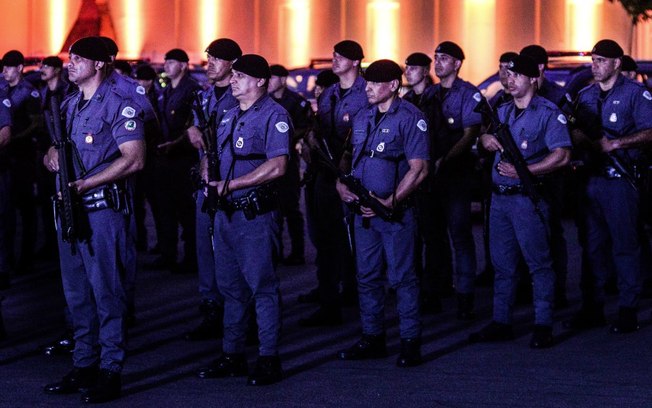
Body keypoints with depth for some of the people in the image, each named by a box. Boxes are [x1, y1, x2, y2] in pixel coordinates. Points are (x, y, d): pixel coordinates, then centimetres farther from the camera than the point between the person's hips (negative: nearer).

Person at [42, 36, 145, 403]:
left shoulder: (119, 105, -9)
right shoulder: (70, 105, 16)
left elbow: (134, 159, -17)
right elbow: (55, 145, 25)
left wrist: (85, 183, -19)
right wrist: (52, 155, 0)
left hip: (103, 208, -8)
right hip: (70, 207, 8)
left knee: (107, 293, -4)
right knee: (77, 294, 12)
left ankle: (110, 372, 0)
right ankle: (84, 366, 20)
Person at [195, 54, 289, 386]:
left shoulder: (273, 115, -10)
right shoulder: (230, 115, 16)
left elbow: (277, 166, -20)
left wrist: (231, 184, -20)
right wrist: (208, 174, 1)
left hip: (256, 213, -8)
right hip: (226, 211, 8)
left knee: (262, 286, -4)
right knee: (230, 286, 13)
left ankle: (269, 359, 1)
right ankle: (232, 355, 21)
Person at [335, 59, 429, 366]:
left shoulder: (410, 118, -9)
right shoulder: (363, 118, 12)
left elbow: (418, 169, -14)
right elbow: (349, 156, 22)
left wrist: (389, 203, -18)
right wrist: (341, 183, 1)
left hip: (395, 211, -7)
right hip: (363, 210, 7)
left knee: (402, 277, -2)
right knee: (367, 277, 11)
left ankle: (410, 342, 4)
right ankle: (372, 338, 19)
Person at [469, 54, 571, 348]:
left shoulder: (548, 113, -7)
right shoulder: (502, 111, 15)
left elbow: (562, 156, -15)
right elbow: (485, 136, 26)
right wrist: (486, 139, 1)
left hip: (528, 198, -7)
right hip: (499, 198, 7)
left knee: (538, 263, -4)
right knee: (502, 263, 11)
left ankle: (543, 326, -1)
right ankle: (501, 323, 17)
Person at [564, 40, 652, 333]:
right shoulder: (585, 96, 17)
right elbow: (577, 133, 22)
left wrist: (614, 143, -18)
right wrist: (577, 136, -2)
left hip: (621, 179, -6)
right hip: (592, 178, 6)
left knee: (625, 245, -4)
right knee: (592, 245, 7)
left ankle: (628, 311, 0)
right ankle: (592, 308, 12)